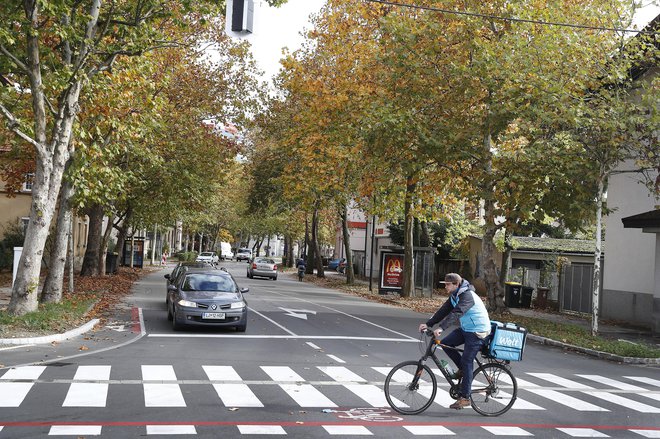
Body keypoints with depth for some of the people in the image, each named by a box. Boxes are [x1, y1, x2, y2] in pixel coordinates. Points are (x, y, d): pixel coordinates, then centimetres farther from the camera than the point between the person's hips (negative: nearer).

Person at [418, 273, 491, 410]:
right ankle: (462, 369, 12)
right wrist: (428, 324, -3)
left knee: (466, 362, -9)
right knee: (446, 343, -6)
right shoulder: (454, 296, 6)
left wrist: (441, 328, -46)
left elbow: (456, 313, -37)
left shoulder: (467, 296, -24)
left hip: (477, 332, -9)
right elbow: (443, 311, 5)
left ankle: (464, 398, -3)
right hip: (465, 329, 9)